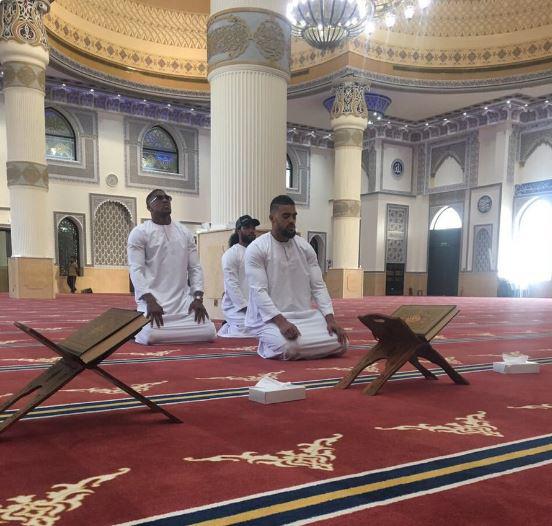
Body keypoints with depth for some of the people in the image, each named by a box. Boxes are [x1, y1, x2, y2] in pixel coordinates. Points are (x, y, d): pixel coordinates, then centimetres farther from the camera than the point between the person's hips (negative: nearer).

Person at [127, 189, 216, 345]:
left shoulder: (185, 233, 15)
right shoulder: (139, 232, 1)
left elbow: (195, 267, 12)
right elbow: (136, 269, -8)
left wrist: (198, 298, -3)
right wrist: (150, 300, -21)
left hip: (184, 300, 4)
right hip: (153, 300, -4)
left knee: (208, 332, -13)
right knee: (152, 336, -28)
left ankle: (168, 332, 17)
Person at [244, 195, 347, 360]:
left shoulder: (305, 247, 7)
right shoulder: (256, 249, -9)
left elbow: (318, 286, 5)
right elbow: (259, 291, -17)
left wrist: (330, 319, -10)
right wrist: (281, 322, -29)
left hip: (305, 315, 6)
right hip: (270, 318, -5)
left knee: (340, 343, -12)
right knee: (289, 347, -34)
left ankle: (296, 347, 13)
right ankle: (268, 345, 2)